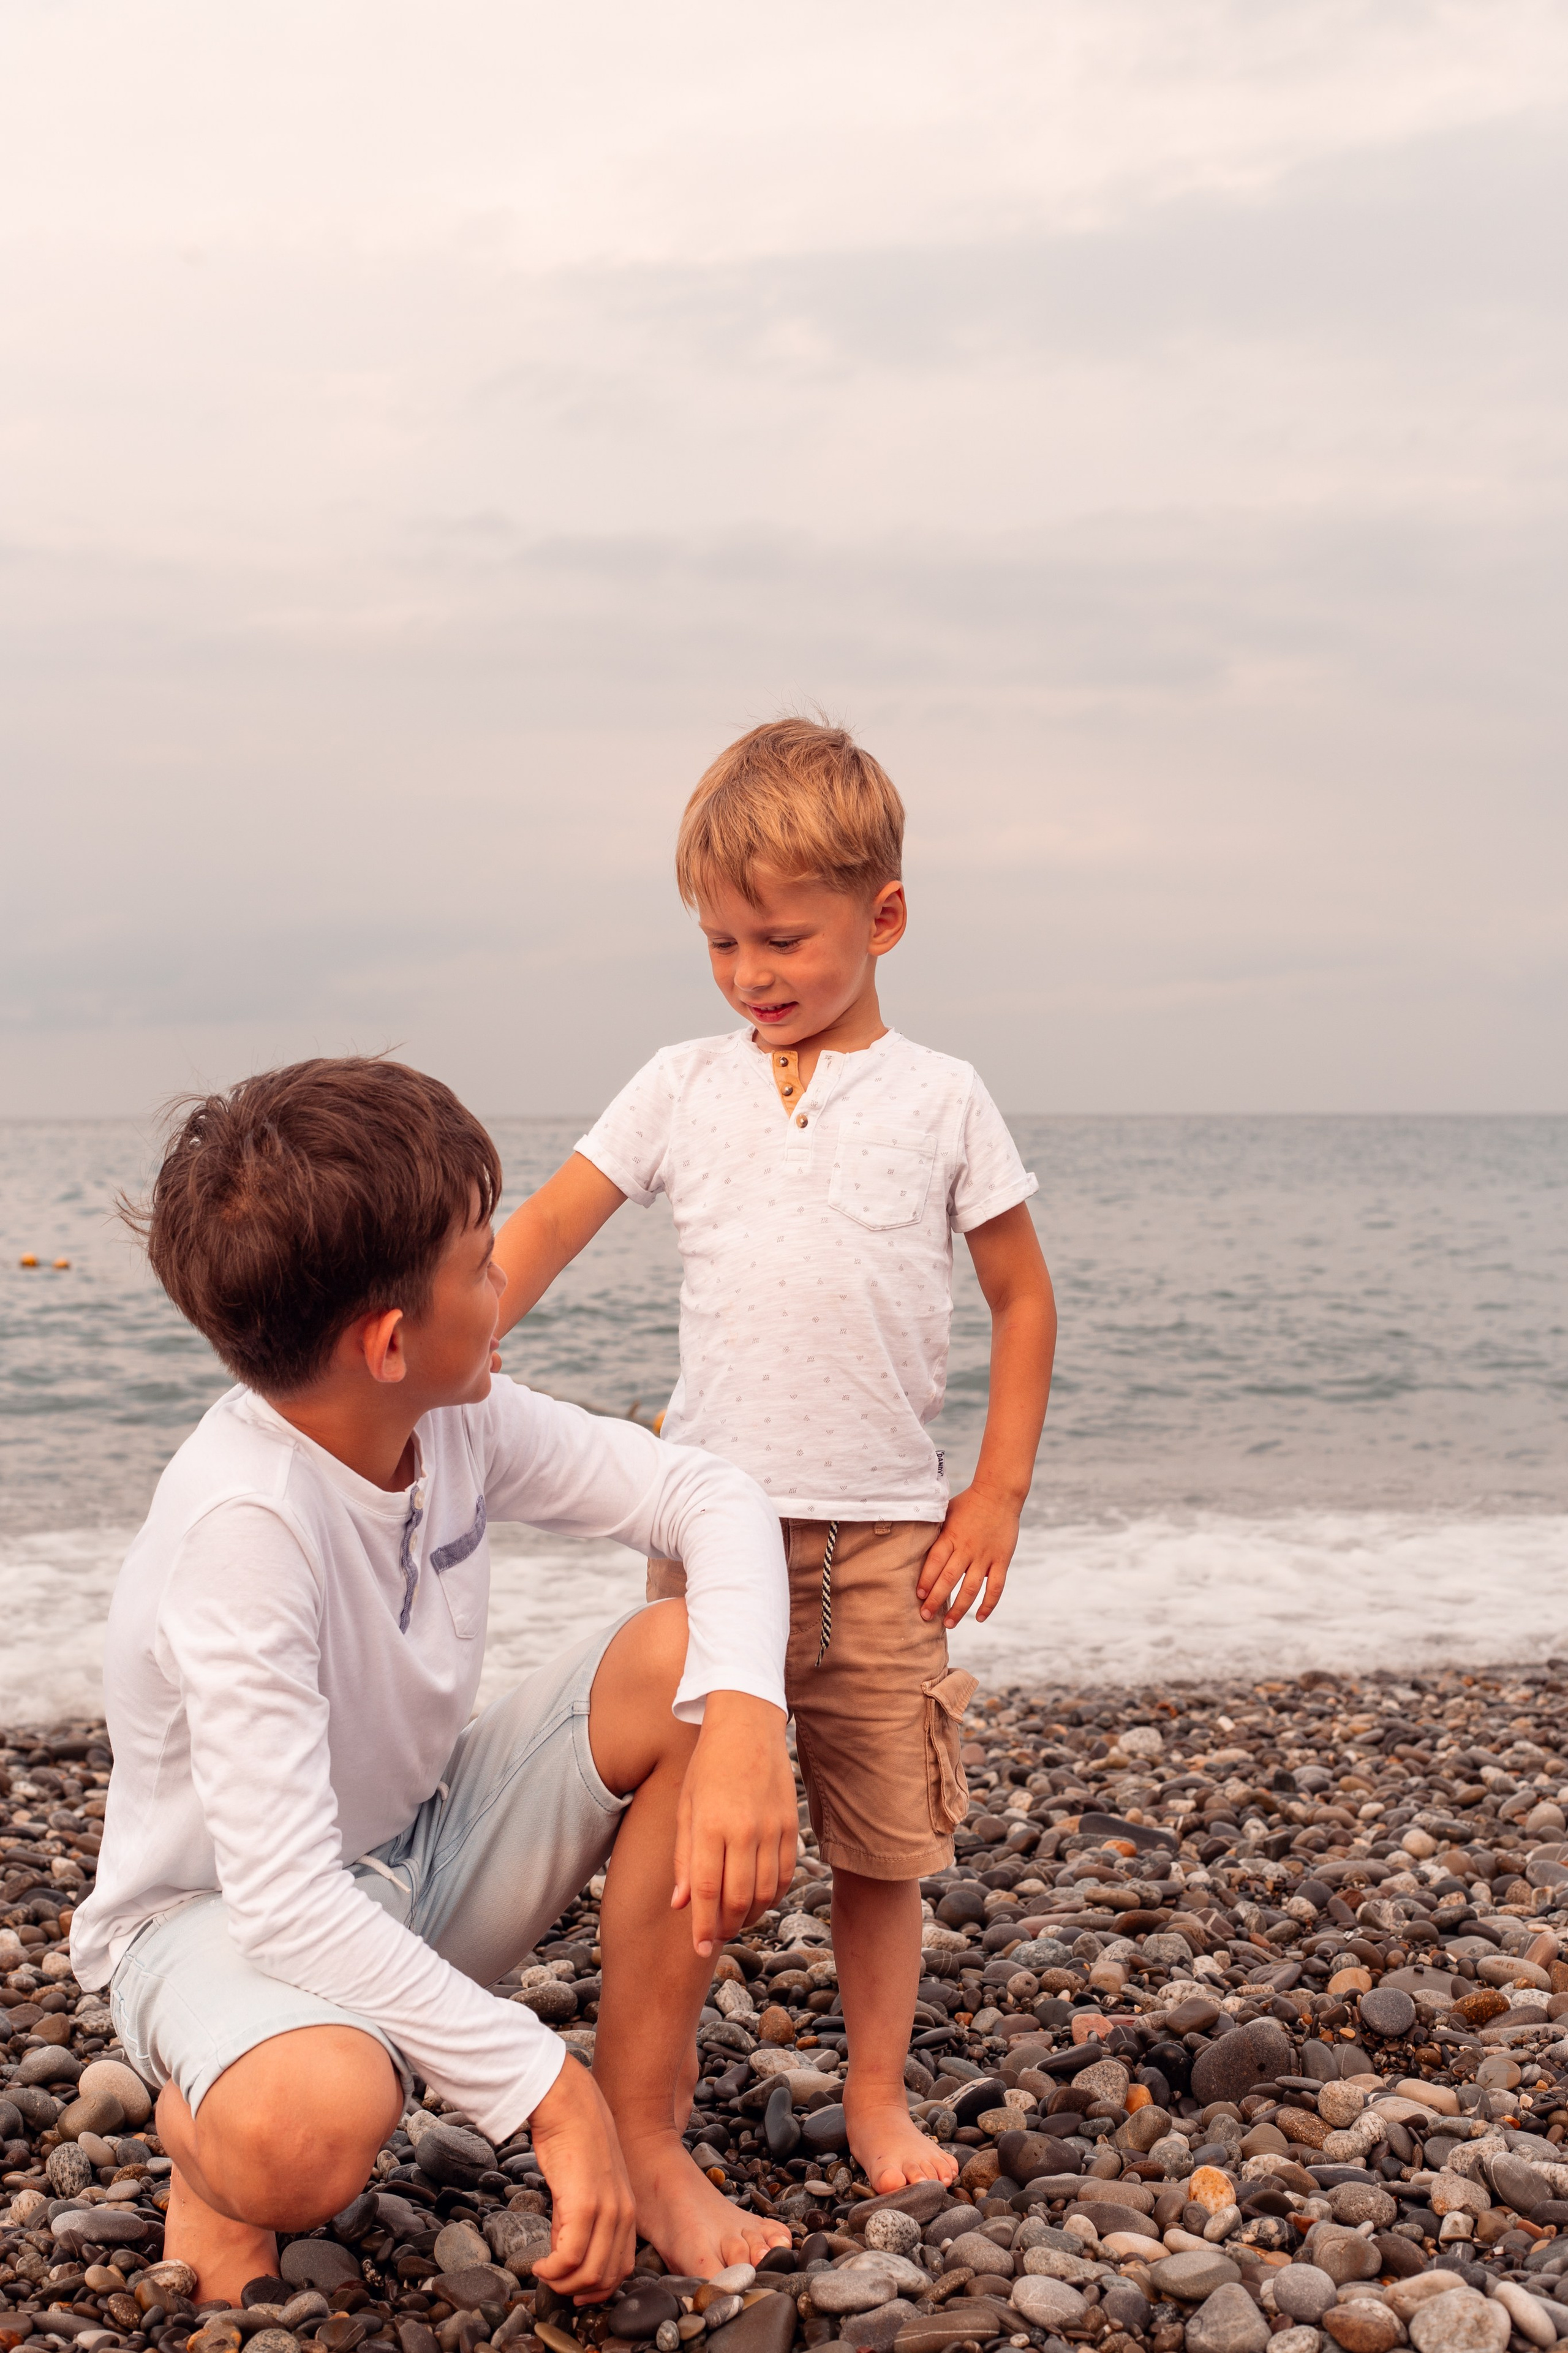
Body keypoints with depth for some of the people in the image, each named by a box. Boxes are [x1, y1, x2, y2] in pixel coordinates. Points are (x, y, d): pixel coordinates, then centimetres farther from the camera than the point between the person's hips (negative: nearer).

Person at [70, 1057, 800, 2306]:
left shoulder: (464, 1417, -12)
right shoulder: (245, 1517, -33)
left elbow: (709, 1494, -8)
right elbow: (286, 1899, -35)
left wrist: (743, 1714, -29)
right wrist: (549, 2089, -33)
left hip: (424, 1862, 7)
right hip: (223, 1914, -7)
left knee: (687, 1656, -15)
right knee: (309, 2129, -41)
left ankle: (646, 2137, -3)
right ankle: (208, 2132, 0)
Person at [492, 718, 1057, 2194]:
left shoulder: (940, 1100, 3)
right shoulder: (684, 1088, 6)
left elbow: (1022, 1299, 8)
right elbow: (543, 1233, 3)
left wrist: (999, 1492, 2)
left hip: (887, 1533, 0)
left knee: (881, 1840, 7)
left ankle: (879, 2098, 24)